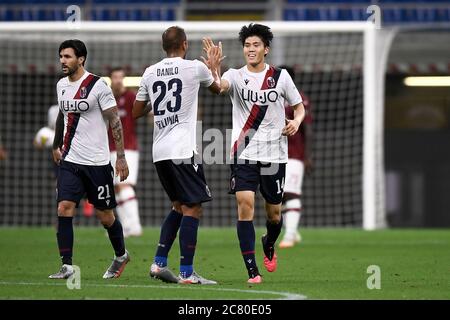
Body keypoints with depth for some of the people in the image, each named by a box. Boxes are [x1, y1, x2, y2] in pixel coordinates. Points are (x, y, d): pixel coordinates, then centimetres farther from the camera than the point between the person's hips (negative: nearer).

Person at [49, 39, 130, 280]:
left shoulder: (98, 85, -11)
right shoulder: (61, 85, 8)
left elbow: (115, 122, -9)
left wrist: (121, 157, -11)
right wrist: (56, 146, 28)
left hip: (97, 161, -5)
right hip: (70, 161, 5)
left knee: (104, 215, 5)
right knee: (64, 208, -11)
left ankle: (121, 255, 31)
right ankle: (67, 266, -9)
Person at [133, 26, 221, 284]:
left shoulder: (150, 73, 9)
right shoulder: (195, 67, -2)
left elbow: (137, 112, 18)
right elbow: (217, 87, 20)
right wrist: (215, 67, 40)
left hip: (160, 152, 6)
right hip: (183, 150, -6)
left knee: (179, 206, 20)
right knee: (192, 209, -3)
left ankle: (159, 263, 13)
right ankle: (187, 273, -8)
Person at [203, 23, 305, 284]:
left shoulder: (281, 76, 3)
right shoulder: (236, 76, -1)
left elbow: (299, 106, 13)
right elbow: (219, 86, -24)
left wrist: (296, 122, -9)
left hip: (274, 154, 1)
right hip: (244, 153, -1)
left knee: (274, 212, 9)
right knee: (245, 203, -18)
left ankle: (269, 245, 45)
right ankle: (252, 269, -14)